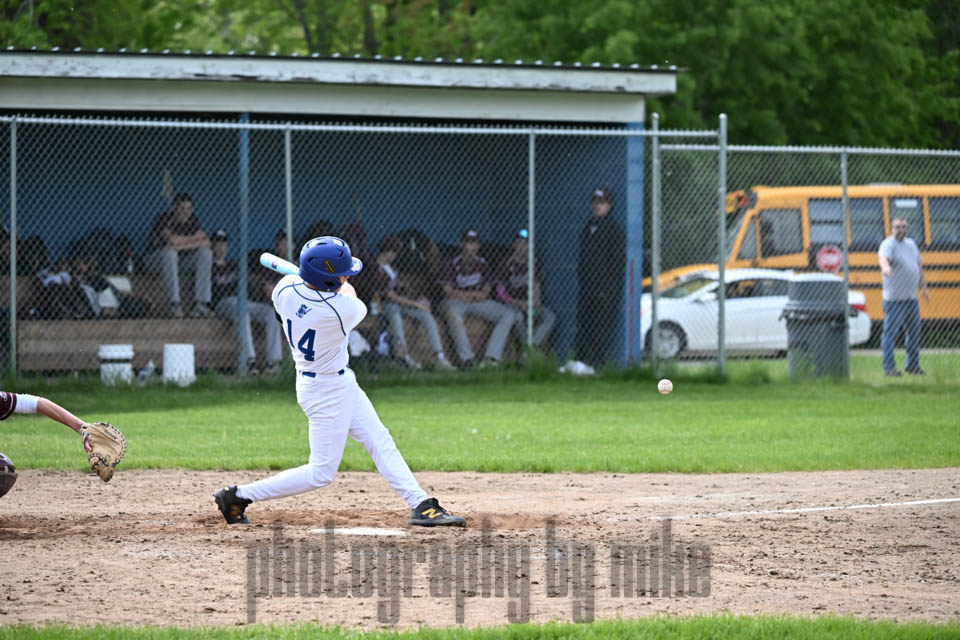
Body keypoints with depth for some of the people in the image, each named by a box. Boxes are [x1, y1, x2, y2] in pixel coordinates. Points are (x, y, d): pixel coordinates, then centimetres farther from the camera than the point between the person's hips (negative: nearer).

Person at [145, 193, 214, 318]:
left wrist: (182, 244, -25)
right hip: (156, 258, -5)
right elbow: (172, 240, -37)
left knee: (206, 252, -16)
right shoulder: (165, 218, -21)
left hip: (181, 257, 5)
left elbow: (206, 242, -13)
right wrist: (194, 239, -22)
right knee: (170, 252, -37)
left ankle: (201, 304, -21)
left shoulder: (192, 220, -4)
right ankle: (175, 305, -39)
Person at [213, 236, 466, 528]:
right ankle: (238, 496, 7)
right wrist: (346, 292, 15)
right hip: (327, 391, -9)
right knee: (321, 473, 2)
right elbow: (358, 306, -5)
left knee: (380, 442, 11)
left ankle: (421, 505, 13)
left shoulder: (286, 288, -14)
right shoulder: (343, 310, -31)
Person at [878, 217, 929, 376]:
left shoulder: (911, 244, 13)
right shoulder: (888, 245, -11)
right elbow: (883, 256, -34)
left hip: (911, 298, 8)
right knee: (890, 332, -7)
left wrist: (923, 286, 22)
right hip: (894, 299, -8)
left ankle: (913, 366, 24)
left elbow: (919, 266, 24)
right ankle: (888, 367, -4)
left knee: (914, 332, 13)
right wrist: (885, 266, -57)